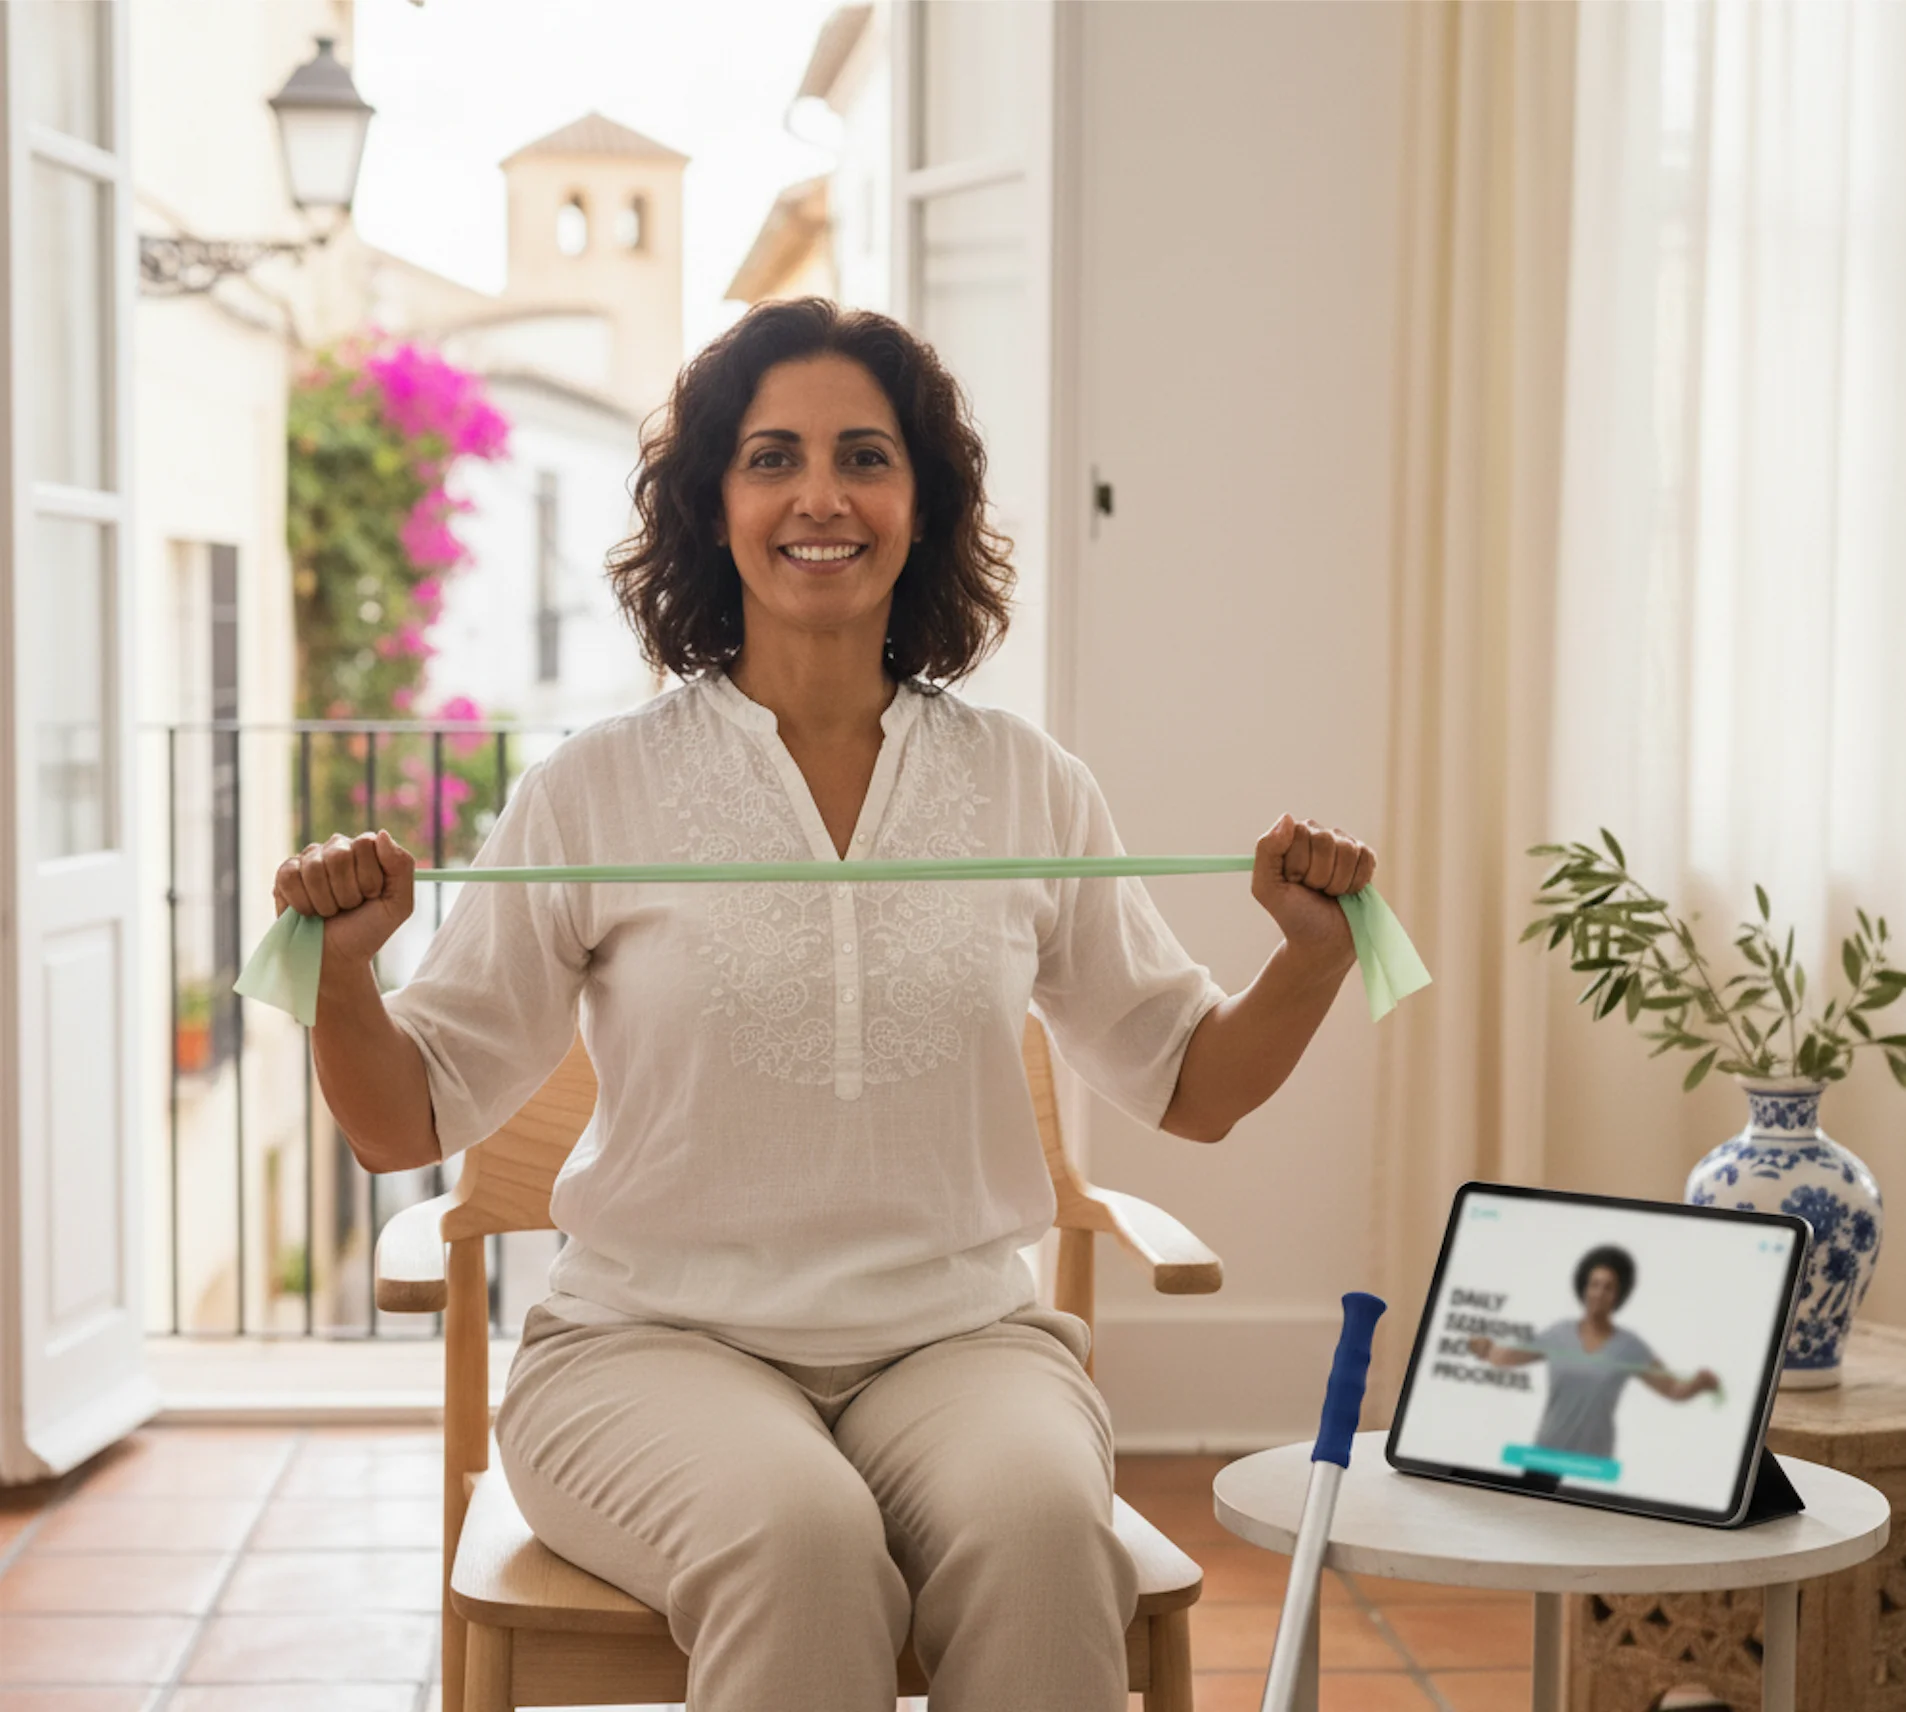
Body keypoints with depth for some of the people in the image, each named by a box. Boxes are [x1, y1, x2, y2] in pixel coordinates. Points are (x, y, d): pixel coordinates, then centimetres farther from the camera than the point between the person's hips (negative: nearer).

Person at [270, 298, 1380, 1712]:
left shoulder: (1029, 787, 8)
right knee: (798, 1538, -33)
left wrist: (1317, 951, -2)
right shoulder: (597, 793, 2)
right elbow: (406, 1124, 4)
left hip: (959, 1336, 2)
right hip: (657, 1341, -1)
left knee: (1036, 1521, -31)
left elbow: (1190, 1088, 15)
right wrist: (340, 967, -14)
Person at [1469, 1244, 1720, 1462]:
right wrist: (1487, 1348, -18)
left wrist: (1700, 1382, -24)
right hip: (1547, 1454, 1)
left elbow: (1675, 1390, -3)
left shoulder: (1628, 1347, -2)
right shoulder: (1559, 1335, 1)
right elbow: (1504, 1356, 5)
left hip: (1594, 1461, -1)